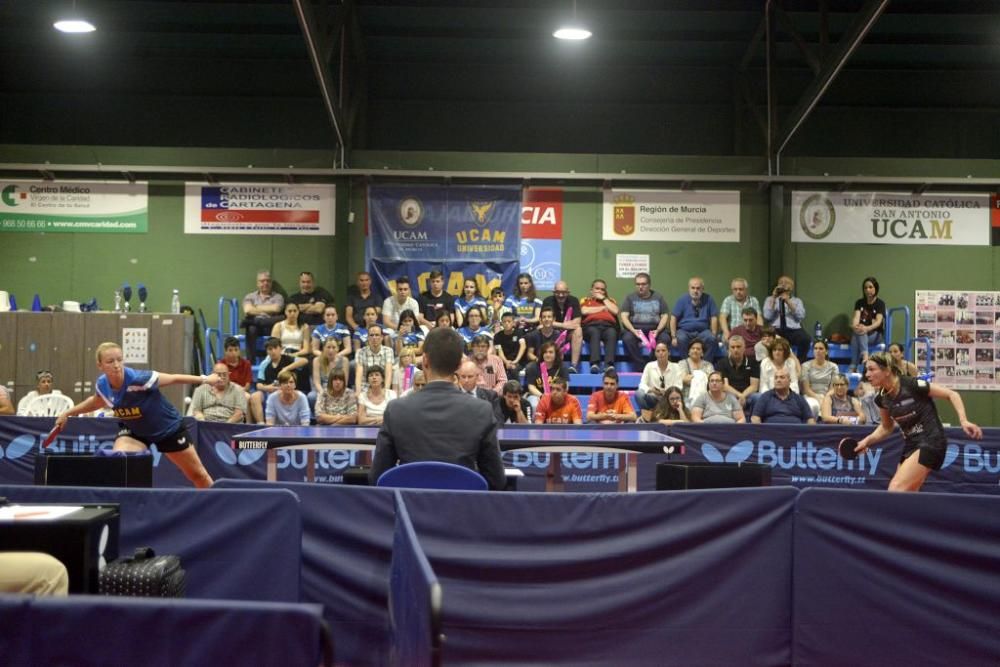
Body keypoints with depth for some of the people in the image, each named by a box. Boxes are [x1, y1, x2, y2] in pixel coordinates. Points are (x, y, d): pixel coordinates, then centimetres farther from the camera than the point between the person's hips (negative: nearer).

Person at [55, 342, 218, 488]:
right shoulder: (101, 385, -20)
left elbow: (174, 378, -23)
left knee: (198, 475, 9)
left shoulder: (138, 379, -36)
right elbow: (96, 402, 6)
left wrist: (205, 379, -19)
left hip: (168, 427, -3)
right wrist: (68, 413, 7)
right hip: (133, 431, 3)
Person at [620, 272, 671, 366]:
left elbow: (665, 316, 8)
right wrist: (633, 330, -16)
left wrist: (658, 330, -11)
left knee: (665, 338, -31)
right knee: (627, 338, -33)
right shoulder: (630, 298, 11)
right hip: (635, 328, -1)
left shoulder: (658, 297, 14)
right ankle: (641, 365, -29)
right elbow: (624, 316, 2)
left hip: (655, 328, 1)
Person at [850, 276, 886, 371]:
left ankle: (853, 367, -46)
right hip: (862, 333, 3)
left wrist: (867, 329, -41)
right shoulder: (859, 303, 8)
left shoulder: (880, 303, -3)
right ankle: (865, 356, -51)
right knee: (856, 332, -35)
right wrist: (855, 326, -35)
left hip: (875, 335, -3)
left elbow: (878, 321, -19)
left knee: (856, 335, -35)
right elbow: (856, 317, -9)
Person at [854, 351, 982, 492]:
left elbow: (952, 394, -8)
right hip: (910, 445, 7)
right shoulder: (881, 397, 1)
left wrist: (963, 421, -21)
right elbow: (886, 427, 18)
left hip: (931, 442, -7)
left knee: (896, 489, -19)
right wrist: (867, 441, 2)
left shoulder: (913, 385, -18)